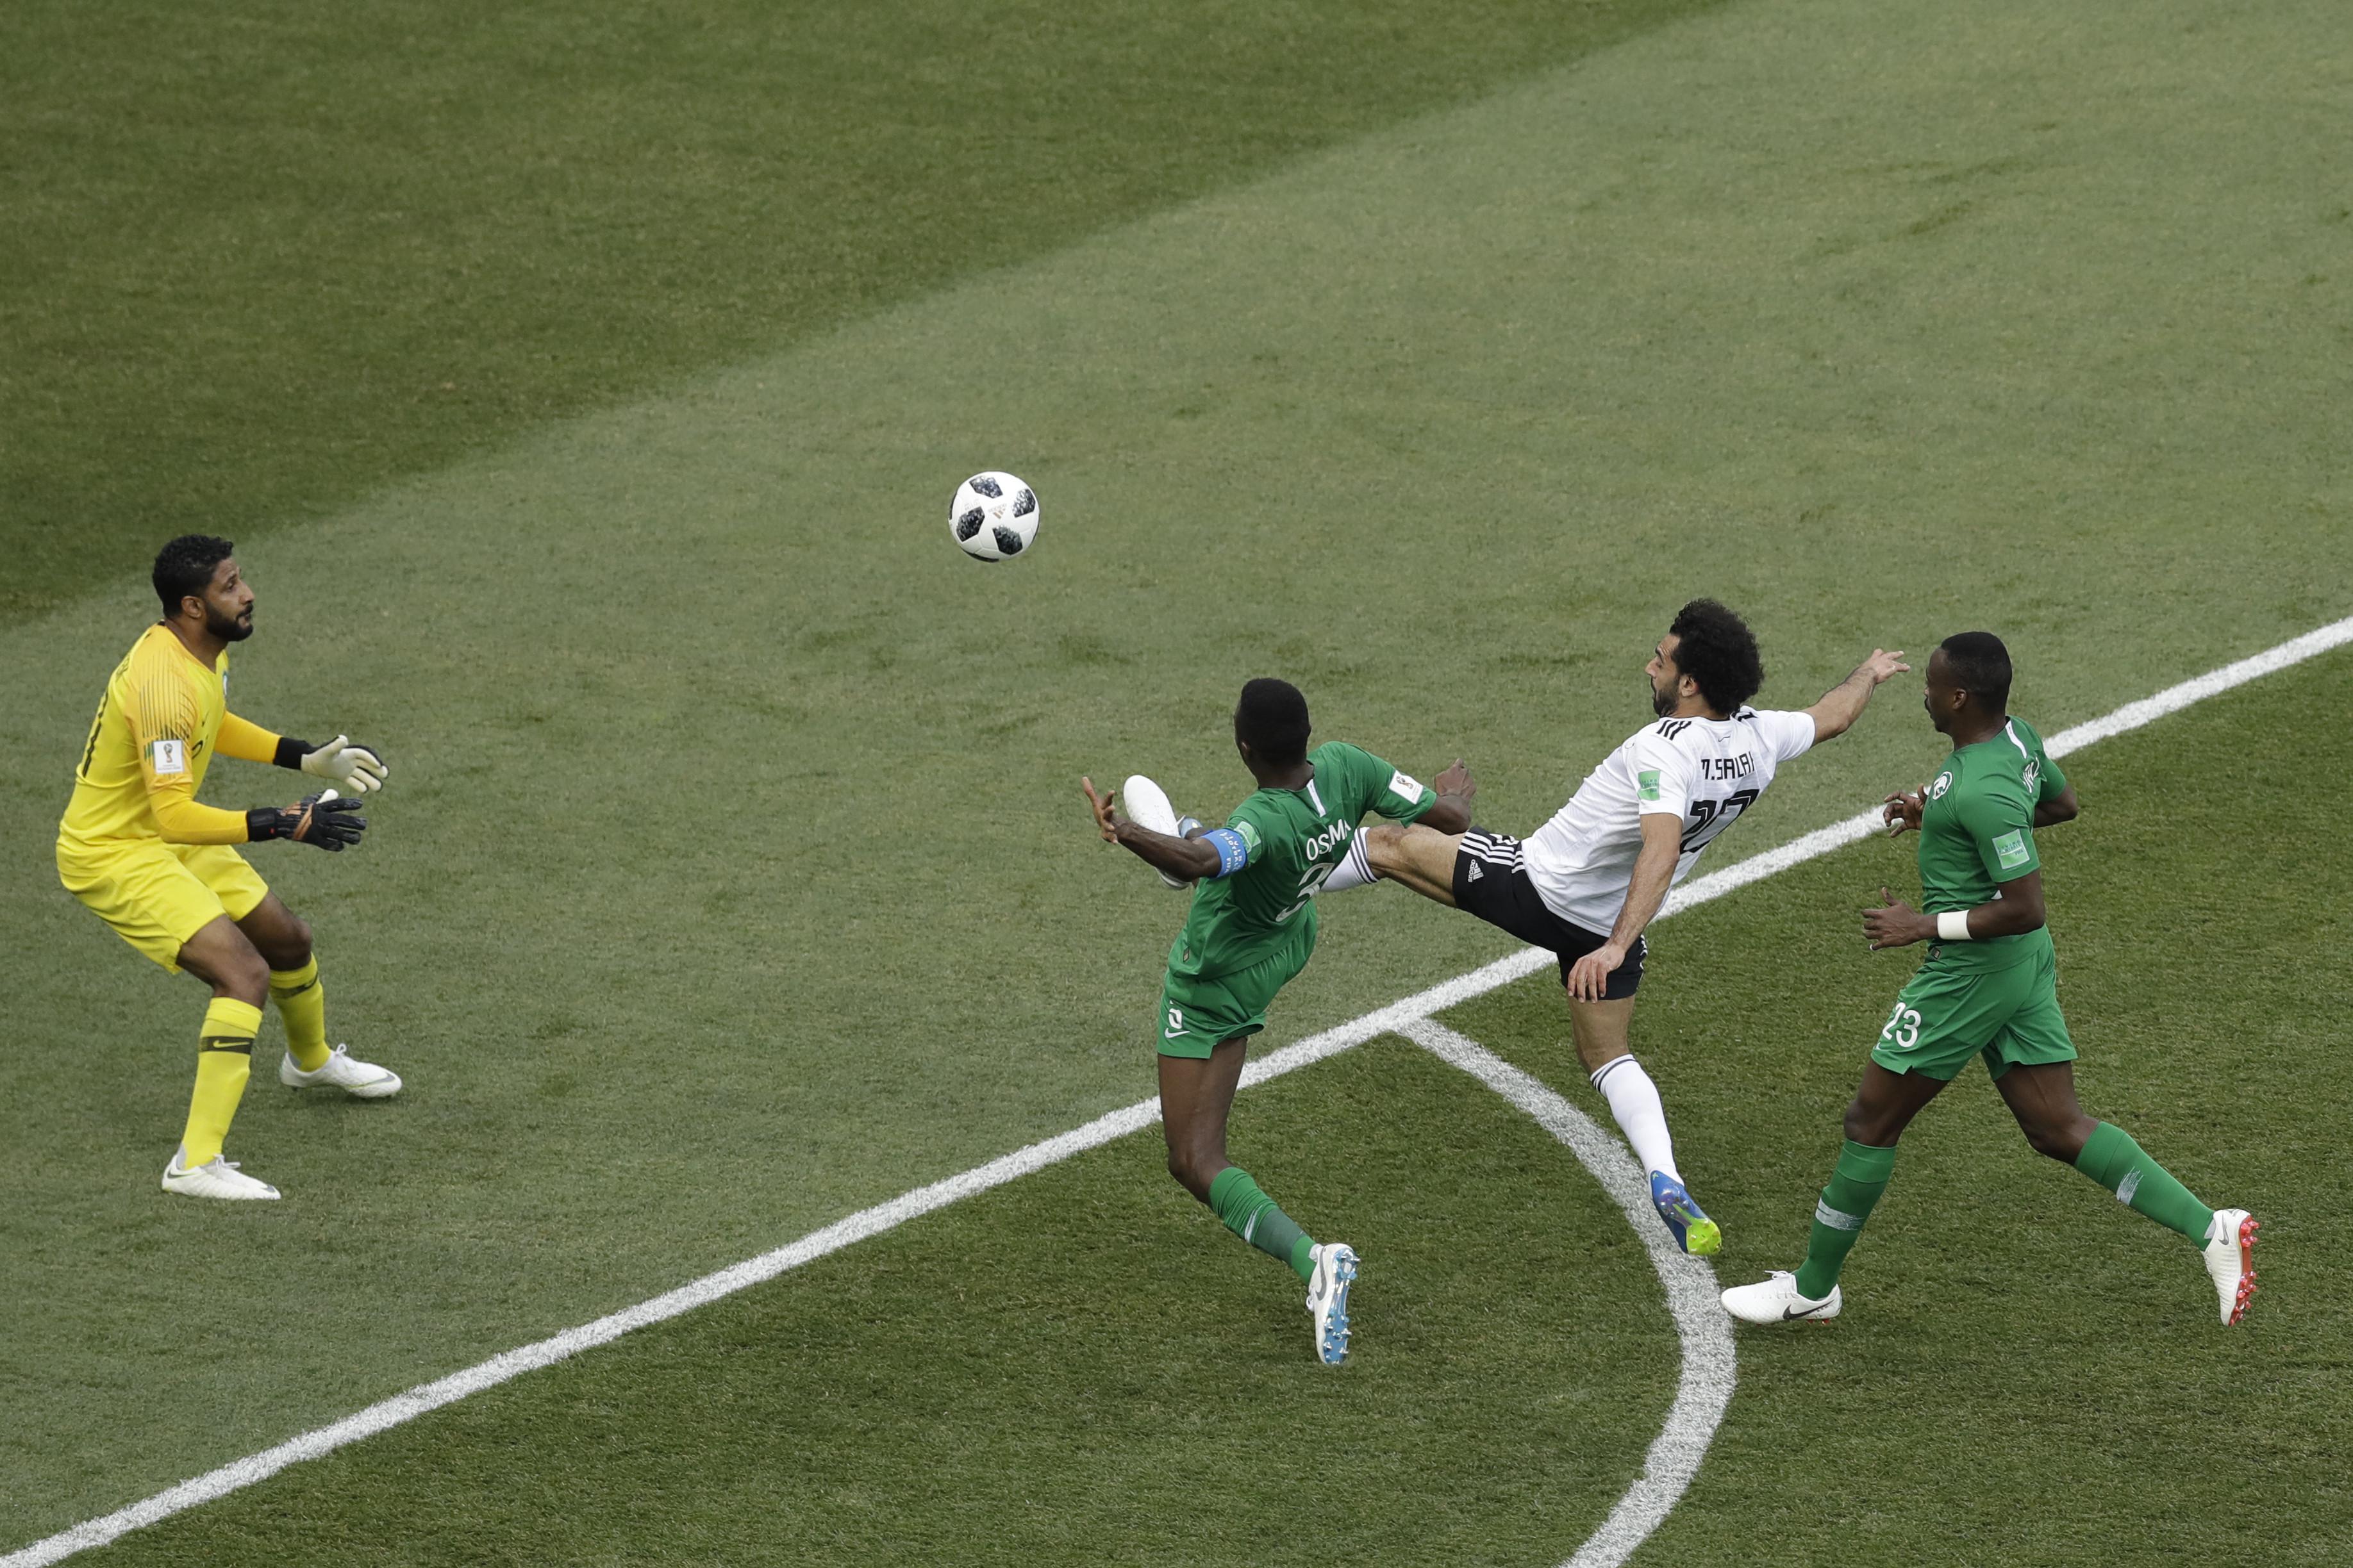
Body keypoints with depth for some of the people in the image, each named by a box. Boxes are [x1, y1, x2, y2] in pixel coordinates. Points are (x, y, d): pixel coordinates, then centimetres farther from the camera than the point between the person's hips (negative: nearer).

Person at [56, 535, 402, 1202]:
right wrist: (286, 825, -34)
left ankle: (311, 1060, 55)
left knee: (289, 942, 22)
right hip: (113, 854, -10)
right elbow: (175, 817, -34)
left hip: (170, 838, 10)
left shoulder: (204, 651, -1)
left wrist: (308, 759, 16)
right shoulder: (164, 684, -33)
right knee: (245, 972, -23)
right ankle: (197, 1161, -24)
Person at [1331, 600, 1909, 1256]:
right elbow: (1832, 717, 13)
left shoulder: (1665, 751, -30)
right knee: (1606, 1053, 20)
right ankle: (1667, 1186, 1)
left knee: (1392, 846, 6)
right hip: (1609, 919, 7)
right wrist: (1869, 674, 34)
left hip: (1539, 884, -7)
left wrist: (1614, 946, -50)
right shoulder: (1760, 737, -7)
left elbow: (1662, 849, -43)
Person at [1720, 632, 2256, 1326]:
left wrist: (1925, 925, -19)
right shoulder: (2018, 737, 1)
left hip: (1970, 971, -9)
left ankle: (1812, 1288, 18)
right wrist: (1938, 814, 18)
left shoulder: (1982, 791, -27)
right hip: (2025, 965, 9)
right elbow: (2063, 804, 22)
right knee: (2058, 1130, 11)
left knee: (1871, 1121, 5)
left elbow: (2025, 908, -27)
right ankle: (2210, 1230, 1)